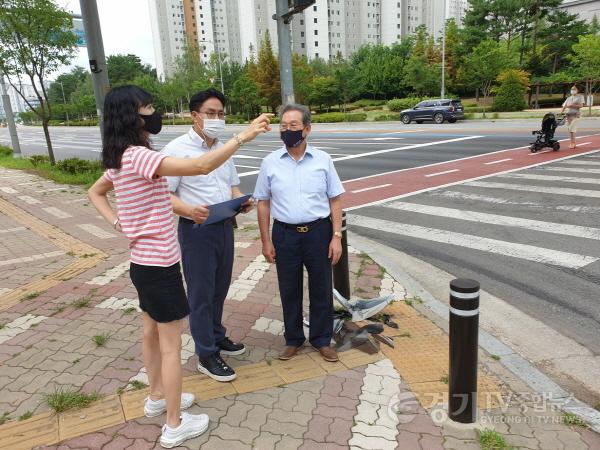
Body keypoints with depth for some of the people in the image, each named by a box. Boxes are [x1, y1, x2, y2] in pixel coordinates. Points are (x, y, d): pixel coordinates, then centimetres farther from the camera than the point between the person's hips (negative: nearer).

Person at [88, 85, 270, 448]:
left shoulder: (120, 158, 6)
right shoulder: (139, 156, -24)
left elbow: (95, 193, 22)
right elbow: (202, 166, -34)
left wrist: (119, 223, 8)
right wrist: (244, 135, -28)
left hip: (144, 262, 10)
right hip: (159, 265, -10)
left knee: (153, 332, 23)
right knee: (171, 344, 3)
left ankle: (158, 397, 43)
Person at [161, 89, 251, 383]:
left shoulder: (224, 149, 11)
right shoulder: (177, 149, -12)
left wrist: (241, 200, -4)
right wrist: (190, 210, -32)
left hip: (225, 226, 7)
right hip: (196, 229, -7)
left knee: (220, 288, 19)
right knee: (201, 294, 3)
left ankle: (216, 336, 39)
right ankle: (206, 355, 18)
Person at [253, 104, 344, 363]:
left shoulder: (323, 160, -1)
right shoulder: (270, 162, 0)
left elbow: (335, 200, 1)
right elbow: (263, 203, 3)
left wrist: (336, 236, -5)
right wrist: (266, 241, 1)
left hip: (318, 232, 0)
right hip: (285, 234, 1)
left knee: (321, 289, 10)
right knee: (289, 290, 12)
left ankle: (322, 339, 30)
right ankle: (293, 339, 32)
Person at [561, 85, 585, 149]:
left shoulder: (580, 97, 6)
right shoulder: (569, 98, 18)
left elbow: (581, 105, -5)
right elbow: (564, 106, 10)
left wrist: (572, 105, -15)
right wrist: (561, 113, -5)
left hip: (575, 115, -5)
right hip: (568, 114, 5)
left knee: (572, 128, -16)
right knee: (569, 129, 4)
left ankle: (573, 143, -13)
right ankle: (573, 143, 11)